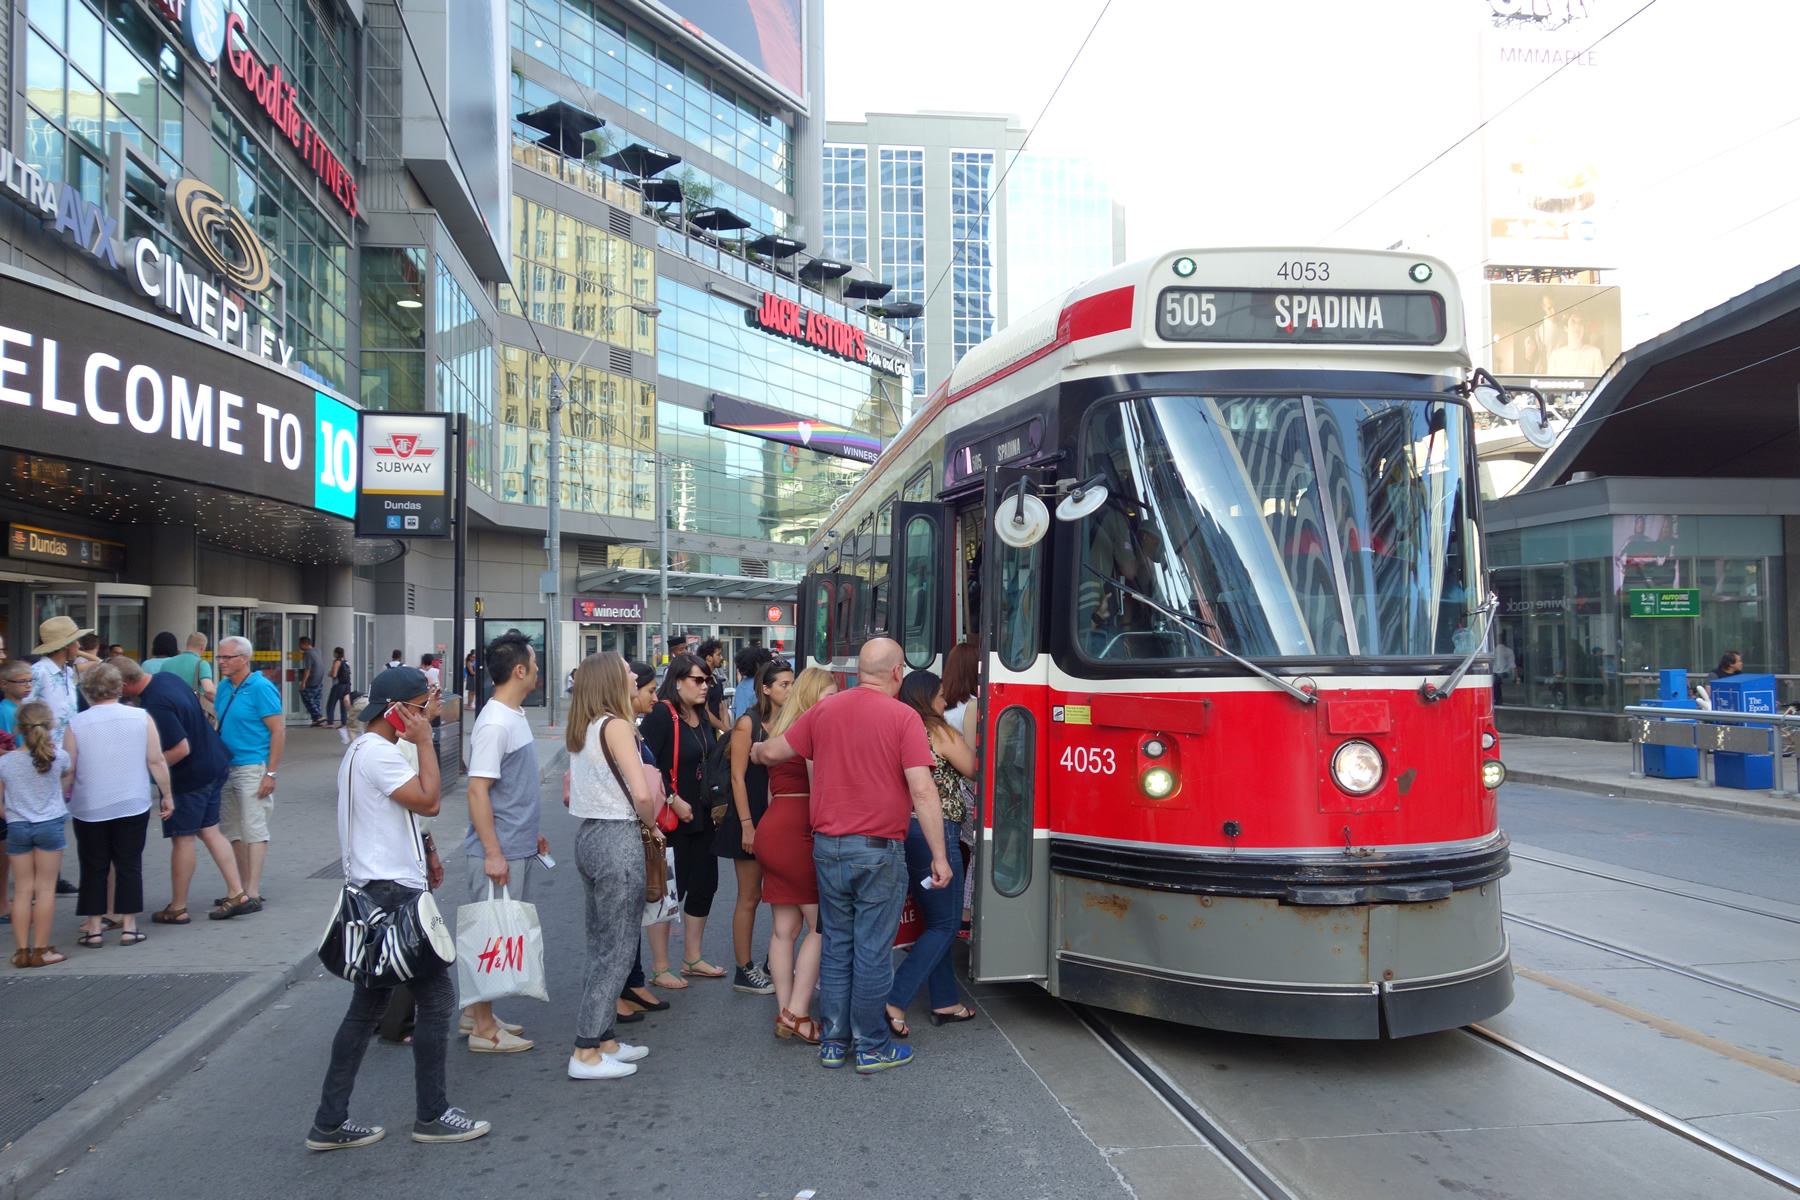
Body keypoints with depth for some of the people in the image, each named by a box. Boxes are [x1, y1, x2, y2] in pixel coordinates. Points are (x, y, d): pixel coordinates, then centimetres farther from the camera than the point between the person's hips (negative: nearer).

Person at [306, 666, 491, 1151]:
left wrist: (422, 851, 17)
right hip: (394, 894, -11)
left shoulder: (361, 750, 16)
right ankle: (432, 1115, 8)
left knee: (368, 1005, 14)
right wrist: (425, 741, -16)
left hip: (374, 892, 11)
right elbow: (428, 801, -22)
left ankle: (330, 1122, 18)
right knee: (437, 997, -2)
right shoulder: (378, 753, -18)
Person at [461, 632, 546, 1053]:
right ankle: (483, 1028, 9)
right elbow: (478, 790, -21)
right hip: (500, 852, -9)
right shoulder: (494, 723, -19)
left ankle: (476, 1013, 28)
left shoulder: (515, 715, 11)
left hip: (518, 848, 9)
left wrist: (530, 832, 23)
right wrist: (493, 853, -22)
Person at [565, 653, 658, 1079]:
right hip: (618, 840, -9)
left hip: (587, 835, 9)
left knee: (601, 944, 16)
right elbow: (642, 793, -25)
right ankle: (586, 1054, 4)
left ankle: (604, 1040, 25)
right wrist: (650, 821, -4)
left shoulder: (581, 730, 11)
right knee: (617, 948, -1)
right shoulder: (616, 725, -15)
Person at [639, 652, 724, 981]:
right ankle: (660, 968, 13)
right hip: (671, 818, -8)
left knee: (704, 884, 13)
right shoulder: (661, 715, -15)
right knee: (670, 889, 0)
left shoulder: (704, 717, 11)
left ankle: (692, 959, 29)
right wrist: (673, 800, -20)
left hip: (702, 817, 8)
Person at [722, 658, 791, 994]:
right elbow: (738, 777, -11)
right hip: (753, 817, -5)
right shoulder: (748, 723, -9)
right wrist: (747, 825, -15)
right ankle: (744, 971, 12)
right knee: (750, 896, 3)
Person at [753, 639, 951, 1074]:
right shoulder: (903, 717, -10)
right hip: (879, 850, -4)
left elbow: (772, 752, 14)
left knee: (836, 947, 14)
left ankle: (833, 1042, 21)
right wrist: (939, 856, -12)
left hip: (829, 847, 5)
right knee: (873, 951, 4)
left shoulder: (825, 709, 4)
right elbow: (922, 790, -16)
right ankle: (872, 1048, 14)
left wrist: (757, 752, 38)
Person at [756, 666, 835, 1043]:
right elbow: (817, 788, -15)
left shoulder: (780, 728, 19)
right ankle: (797, 1014, -4)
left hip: (772, 828, 9)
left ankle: (784, 1013, 13)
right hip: (799, 833, -9)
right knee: (822, 926, -3)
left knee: (785, 928, 10)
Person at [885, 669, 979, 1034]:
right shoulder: (940, 733, -11)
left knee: (936, 922, 18)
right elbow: (975, 771, -4)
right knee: (945, 925, 2)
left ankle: (945, 1002, 24)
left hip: (903, 833, 8)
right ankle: (894, 1000, -7)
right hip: (936, 833, -8)